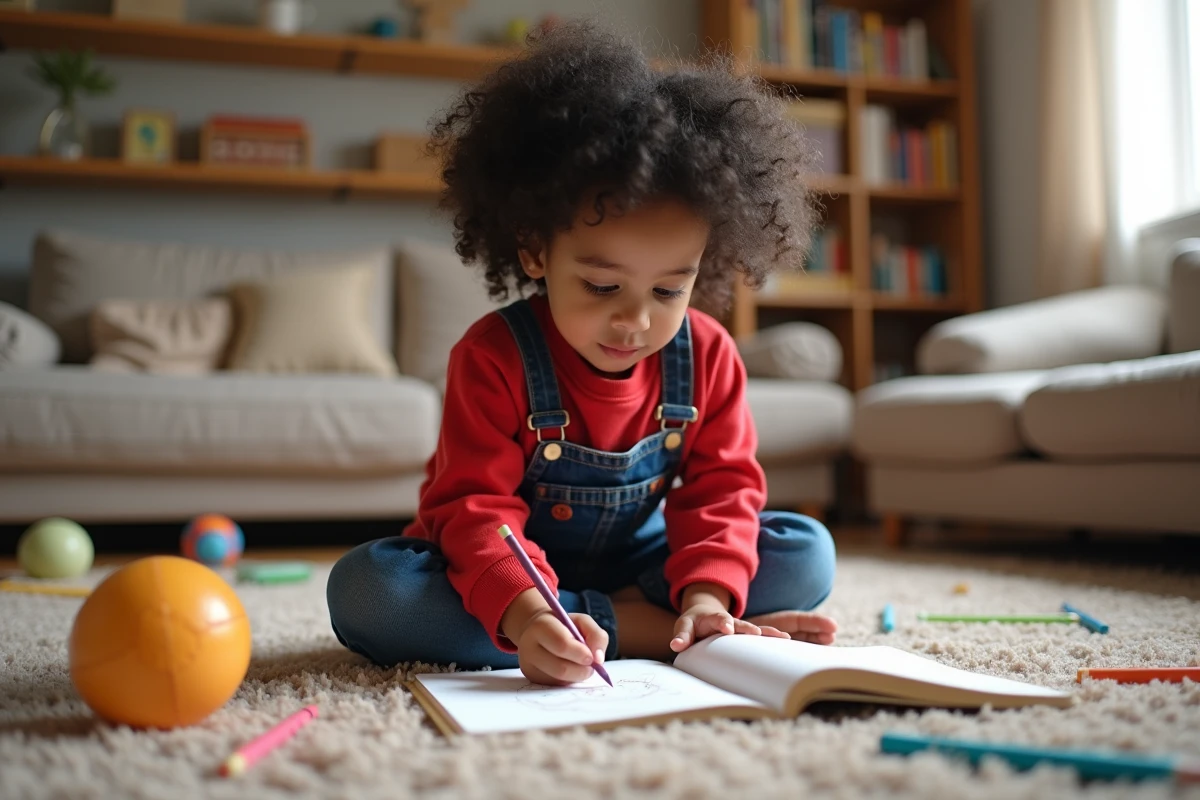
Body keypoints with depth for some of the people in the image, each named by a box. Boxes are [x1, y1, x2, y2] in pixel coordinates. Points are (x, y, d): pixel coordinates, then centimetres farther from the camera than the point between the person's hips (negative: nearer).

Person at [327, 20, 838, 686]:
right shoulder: (494, 357, -21)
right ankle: (640, 629, -31)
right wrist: (525, 614, -47)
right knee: (364, 588, -32)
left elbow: (722, 487, -9)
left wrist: (705, 594, -29)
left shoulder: (707, 354, -10)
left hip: (636, 564, 2)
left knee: (807, 553, -14)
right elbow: (475, 507, -26)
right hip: (514, 576, -2)